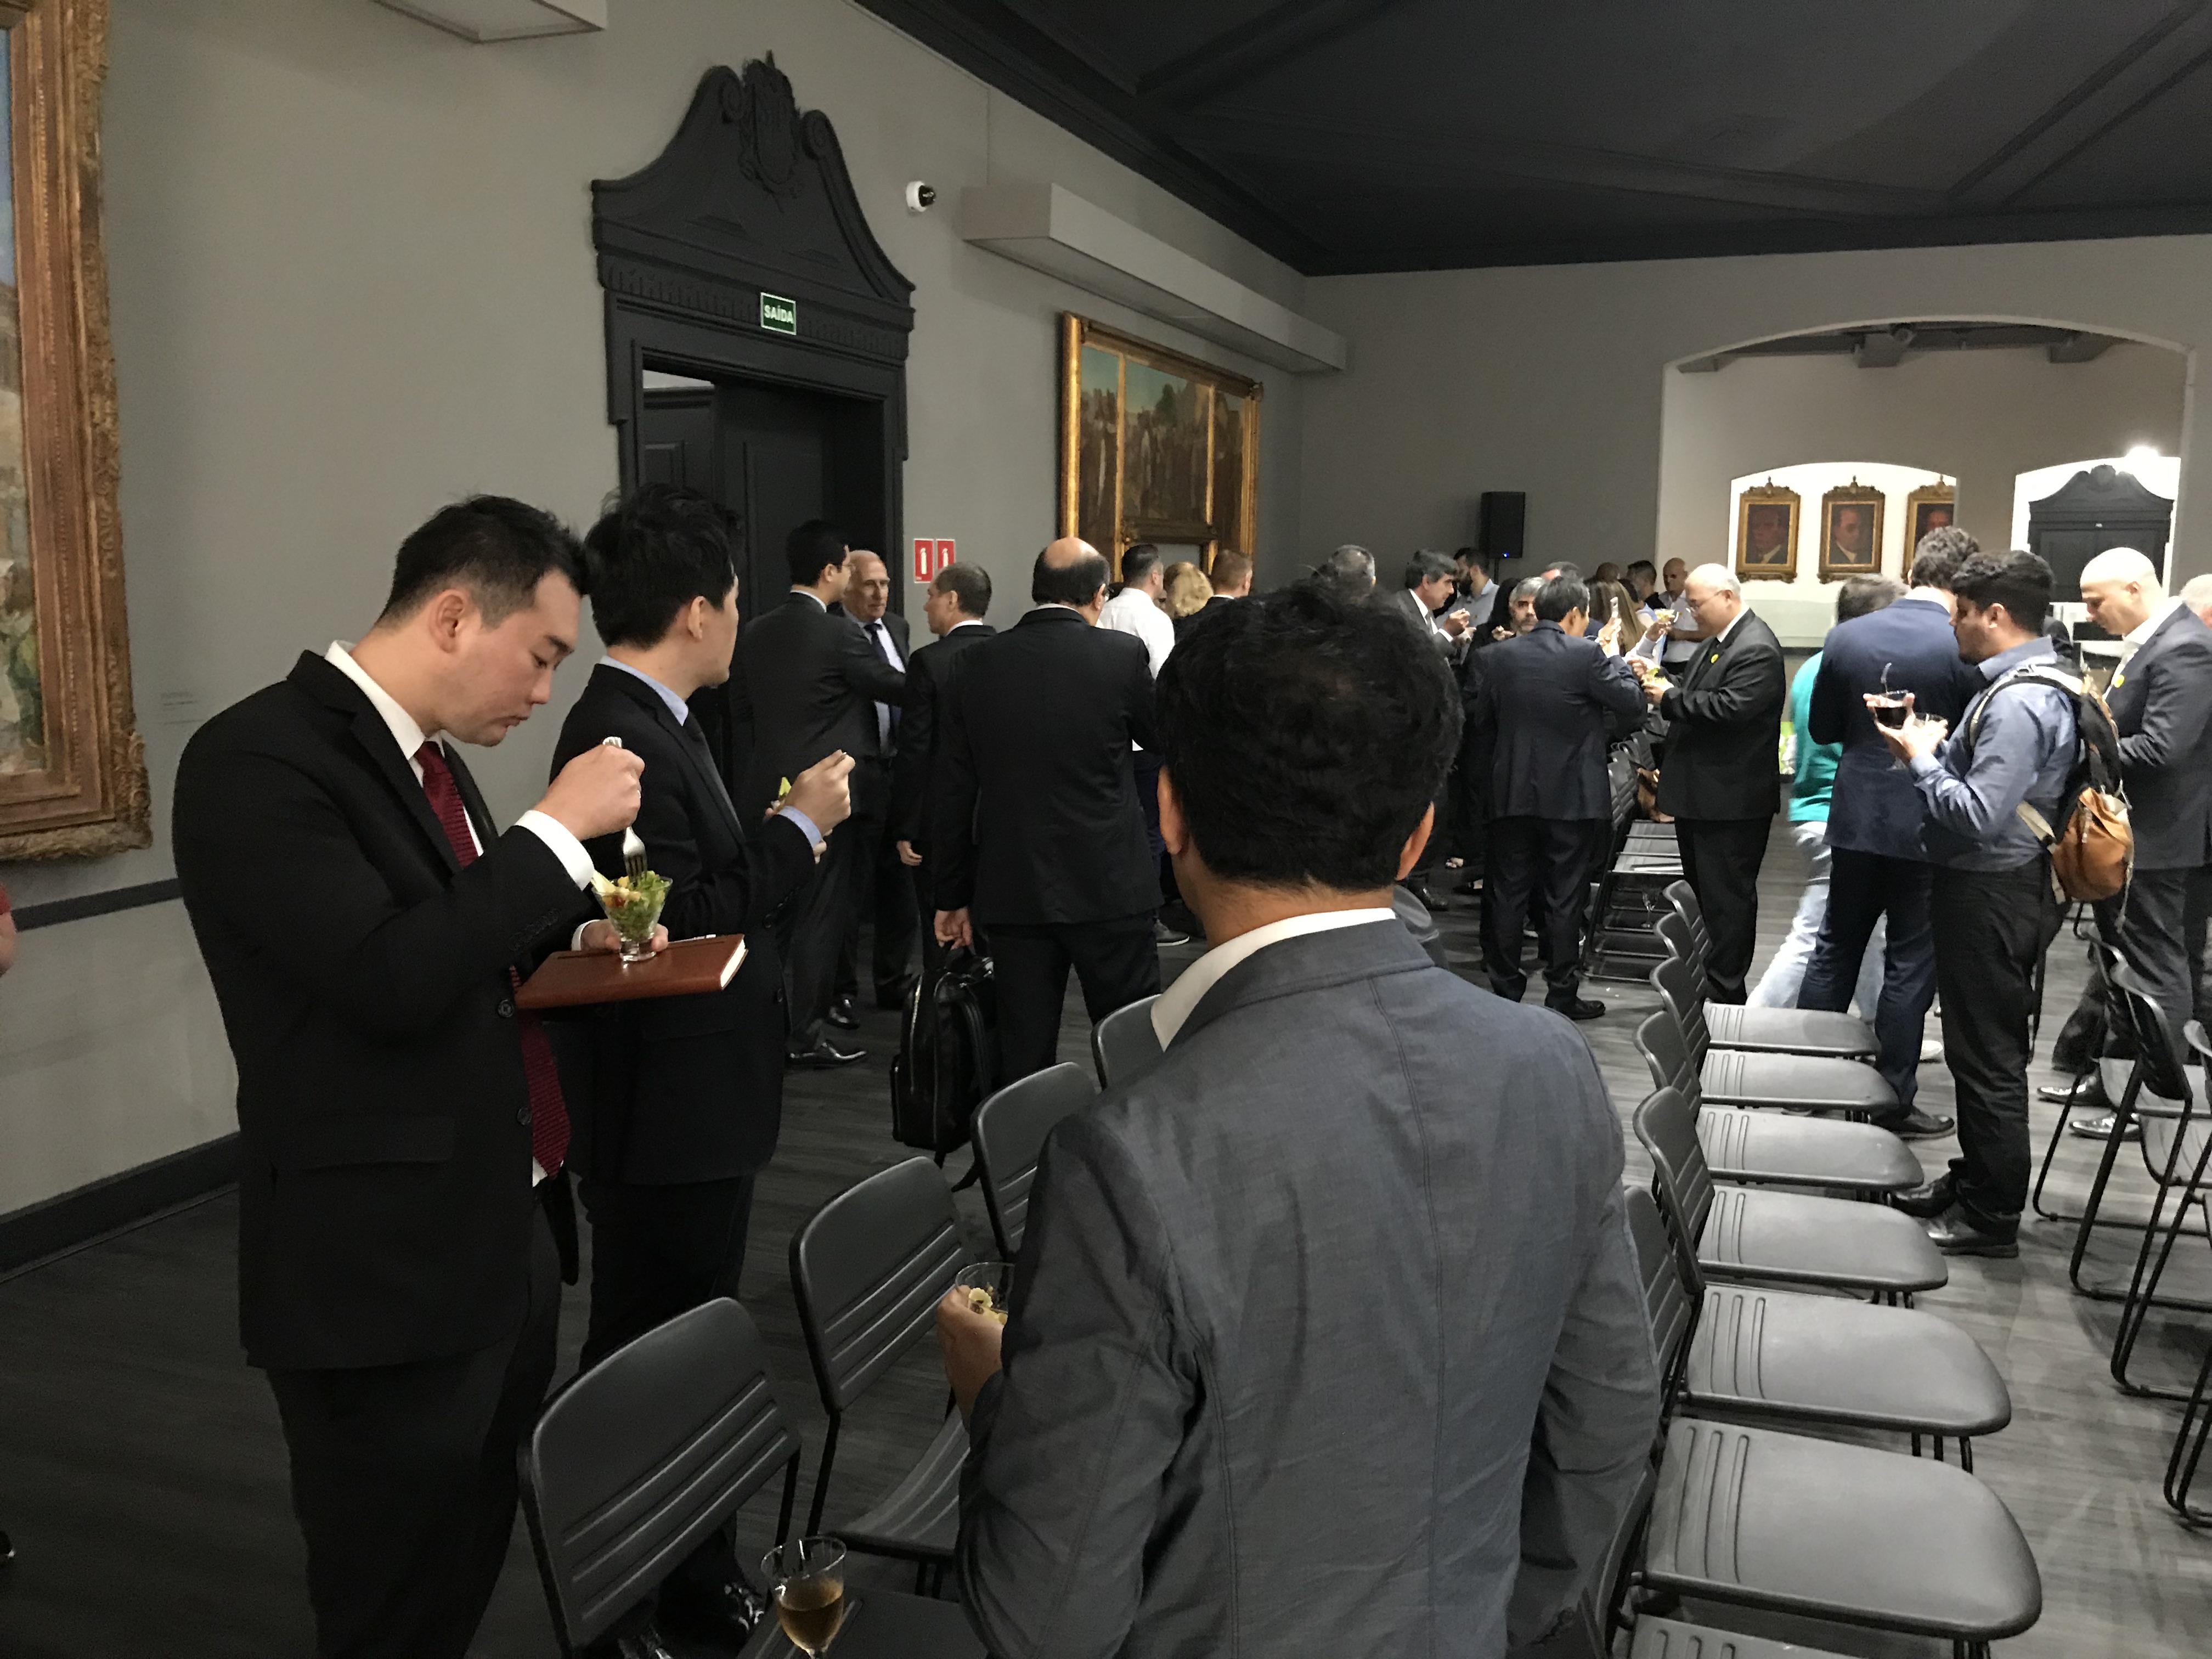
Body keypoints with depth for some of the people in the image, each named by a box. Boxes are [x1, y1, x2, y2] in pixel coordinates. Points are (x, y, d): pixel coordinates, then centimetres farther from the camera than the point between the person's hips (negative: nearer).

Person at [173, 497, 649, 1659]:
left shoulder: (425, 750, 11)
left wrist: (568, 931, 5)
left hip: (507, 1234, 9)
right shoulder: (259, 757, -18)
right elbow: (390, 980, -28)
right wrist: (558, 831, -21)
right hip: (386, 1264, -8)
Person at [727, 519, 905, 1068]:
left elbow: (741, 714, 12)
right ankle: (806, 1036, 8)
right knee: (821, 917, 2)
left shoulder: (754, 632, 6)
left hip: (769, 792, 7)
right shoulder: (839, 634, -14)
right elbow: (900, 689, -6)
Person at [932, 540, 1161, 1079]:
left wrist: (953, 895, 11)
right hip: (1109, 888, -3)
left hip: (1012, 891, 3)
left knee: (1023, 1056, 9)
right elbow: (1161, 737, 9)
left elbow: (951, 790, 3)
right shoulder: (1121, 655, -9)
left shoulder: (978, 664, 0)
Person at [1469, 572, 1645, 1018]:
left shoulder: (1497, 657, 1)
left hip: (1512, 795, 3)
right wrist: (1613, 656, 6)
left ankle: (1505, 992, 16)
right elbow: (1632, 705, -7)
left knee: (1508, 894, 10)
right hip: (1573, 797, -3)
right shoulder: (1587, 655, -12)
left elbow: (1482, 725, 7)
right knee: (1565, 899, 5)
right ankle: (1562, 995, 11)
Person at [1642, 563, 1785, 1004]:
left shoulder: (1756, 649, -17)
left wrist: (1670, 697, -19)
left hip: (1731, 800, -10)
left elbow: (1729, 708, -27)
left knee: (1726, 900, -3)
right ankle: (1701, 982, 27)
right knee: (1702, 893, 17)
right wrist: (1665, 690, 2)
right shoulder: (1715, 642, 15)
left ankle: (1724, 996, 4)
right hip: (1700, 794, 10)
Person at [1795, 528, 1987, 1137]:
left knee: (1835, 950, 16)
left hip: (1856, 816, 4)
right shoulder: (1966, 647, -14)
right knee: (1910, 964, 6)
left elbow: (1822, 728, 6)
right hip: (1928, 825, -4)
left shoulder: (1846, 636, -3)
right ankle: (1894, 1099, 14)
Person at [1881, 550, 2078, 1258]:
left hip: (1990, 898, -10)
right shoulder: (2025, 683, 10)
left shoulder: (2018, 702, -23)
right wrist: (1941, 745, 6)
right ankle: (1975, 1179, 34)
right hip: (1984, 887, 10)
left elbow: (1979, 814, -28)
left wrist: (1920, 759, -17)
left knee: (1988, 1056, 1)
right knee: (1978, 1047, 20)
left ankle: (1993, 1217, 13)